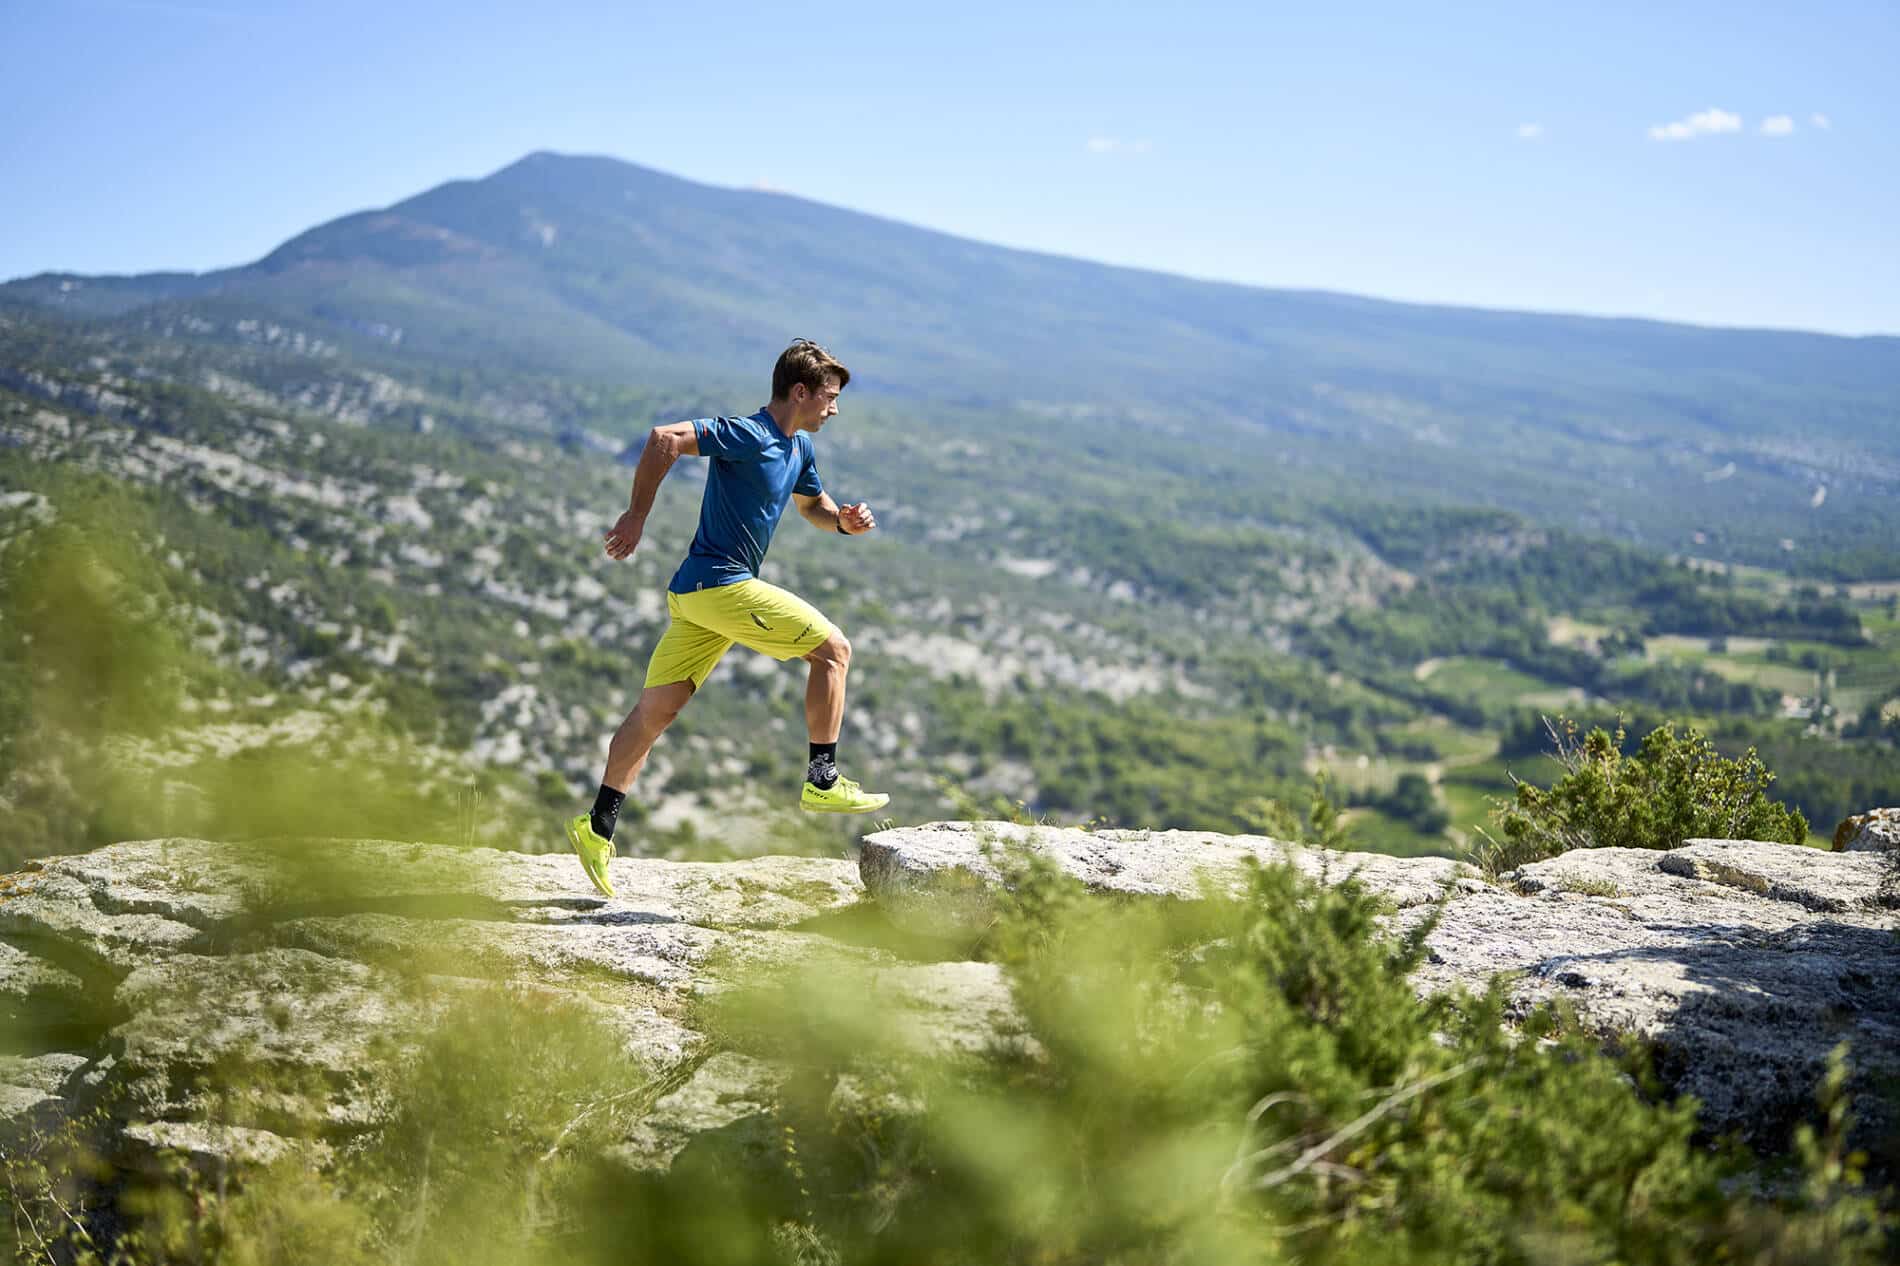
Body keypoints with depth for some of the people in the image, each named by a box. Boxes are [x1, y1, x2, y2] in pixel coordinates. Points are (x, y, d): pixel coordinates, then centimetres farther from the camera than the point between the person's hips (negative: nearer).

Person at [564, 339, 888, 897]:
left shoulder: (799, 447, 15)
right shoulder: (747, 435, -15)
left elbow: (811, 503, 32)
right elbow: (664, 439, -23)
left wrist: (843, 519, 9)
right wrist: (637, 515, -20)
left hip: (698, 594, 9)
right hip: (719, 584, -9)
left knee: (657, 708, 7)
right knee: (833, 648, -4)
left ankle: (598, 826, 9)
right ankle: (823, 782, 0)